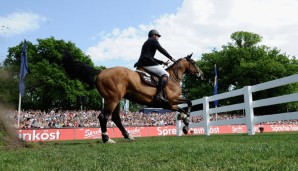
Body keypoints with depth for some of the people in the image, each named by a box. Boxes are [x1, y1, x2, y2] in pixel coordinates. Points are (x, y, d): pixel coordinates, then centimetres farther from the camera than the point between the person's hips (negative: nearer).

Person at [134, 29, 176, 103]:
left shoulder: (146, 43, 33)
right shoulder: (153, 41, 6)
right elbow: (161, 50, -2)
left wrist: (162, 62, 26)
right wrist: (171, 58, 9)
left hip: (142, 64, 10)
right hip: (148, 63, -10)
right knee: (165, 74, -19)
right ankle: (159, 94, -34)